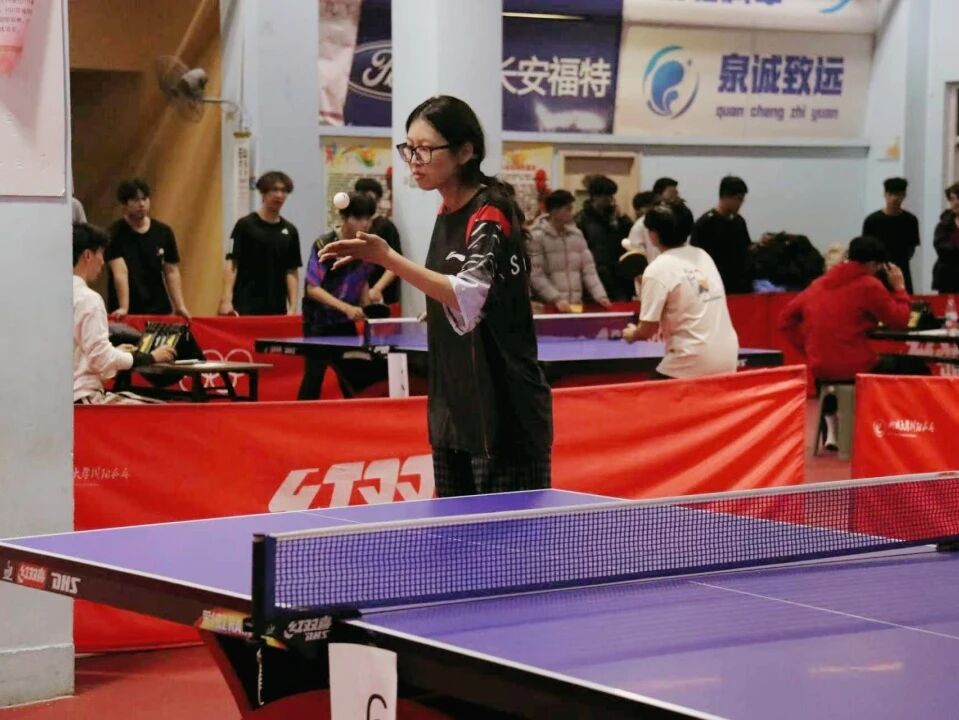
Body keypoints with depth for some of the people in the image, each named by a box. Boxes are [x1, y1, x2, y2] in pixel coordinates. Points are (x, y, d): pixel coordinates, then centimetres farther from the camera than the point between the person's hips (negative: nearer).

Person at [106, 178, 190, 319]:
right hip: (129, 313, -3)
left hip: (159, 310, 3)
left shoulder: (164, 232, 5)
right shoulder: (115, 234, -6)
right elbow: (120, 272, -16)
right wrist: (123, 308, -25)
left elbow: (171, 272, 6)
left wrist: (180, 306, -4)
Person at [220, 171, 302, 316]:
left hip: (277, 309, 4)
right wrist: (227, 301, -14)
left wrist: (293, 307, 2)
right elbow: (231, 264, -4)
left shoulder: (289, 231, 11)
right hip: (246, 308, -4)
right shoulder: (245, 225, -1)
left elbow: (292, 271, 11)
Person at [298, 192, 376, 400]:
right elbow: (313, 289, -19)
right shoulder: (324, 246, -17)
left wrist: (367, 311, 3)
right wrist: (346, 307, -29)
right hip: (319, 322, -5)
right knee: (314, 375, -6)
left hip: (346, 323, 5)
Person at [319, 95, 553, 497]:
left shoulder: (491, 214, -14)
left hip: (505, 418, -9)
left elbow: (467, 299, -31)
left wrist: (388, 259, -40)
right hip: (453, 415, 9)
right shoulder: (447, 216, 12)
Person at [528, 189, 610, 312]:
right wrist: (556, 299, -21)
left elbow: (588, 269, 9)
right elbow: (536, 275, -11)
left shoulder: (576, 234, 11)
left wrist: (600, 296, -5)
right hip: (548, 307, -5)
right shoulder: (537, 237, -5)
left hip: (576, 305, 5)